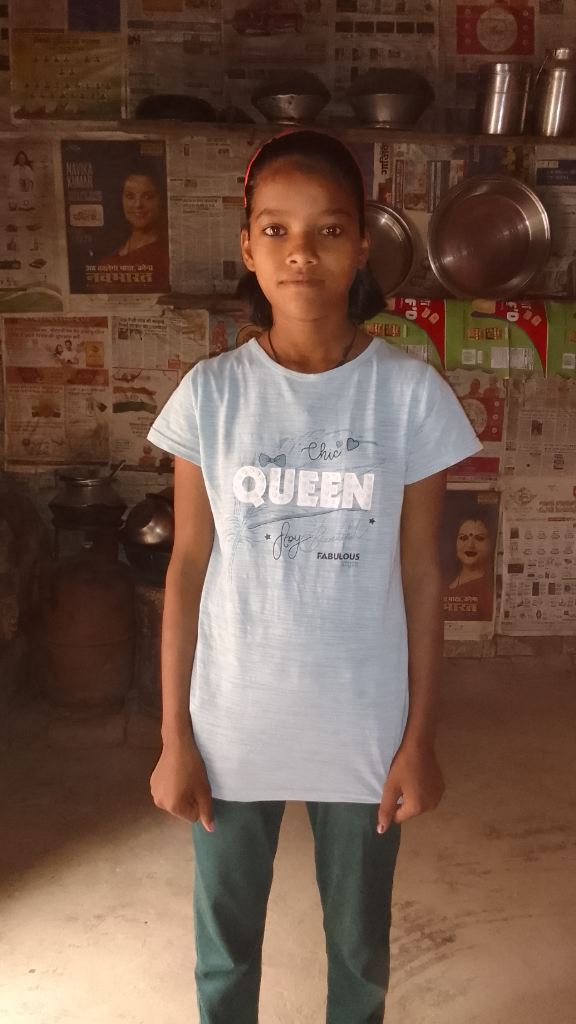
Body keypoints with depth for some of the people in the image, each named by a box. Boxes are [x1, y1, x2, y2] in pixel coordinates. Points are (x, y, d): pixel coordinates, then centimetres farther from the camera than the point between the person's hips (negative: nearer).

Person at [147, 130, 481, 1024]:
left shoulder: (411, 395, -9)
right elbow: (189, 566, -3)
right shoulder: (210, 394, -7)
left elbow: (421, 574, -4)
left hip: (364, 724, 0)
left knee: (358, 946, 21)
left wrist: (420, 736, -2)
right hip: (232, 722, 1)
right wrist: (175, 734, -2)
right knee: (224, 948, 21)